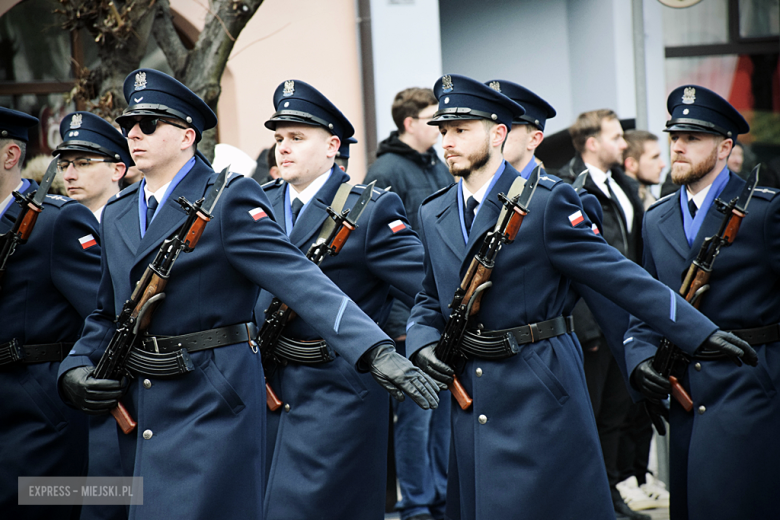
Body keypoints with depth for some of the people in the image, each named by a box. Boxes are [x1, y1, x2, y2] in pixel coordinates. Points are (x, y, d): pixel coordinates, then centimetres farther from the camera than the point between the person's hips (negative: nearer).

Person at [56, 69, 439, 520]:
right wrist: (75, 372, 3)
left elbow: (300, 279, -19)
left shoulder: (229, 199, -8)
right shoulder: (117, 214, 14)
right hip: (138, 413, 7)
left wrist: (376, 351, -31)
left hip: (212, 411, -7)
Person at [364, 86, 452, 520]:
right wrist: (398, 320, -17)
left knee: (447, 410, 11)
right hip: (411, 313, -7)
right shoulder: (386, 172, -10)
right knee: (416, 414, -2)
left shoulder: (440, 168, 14)